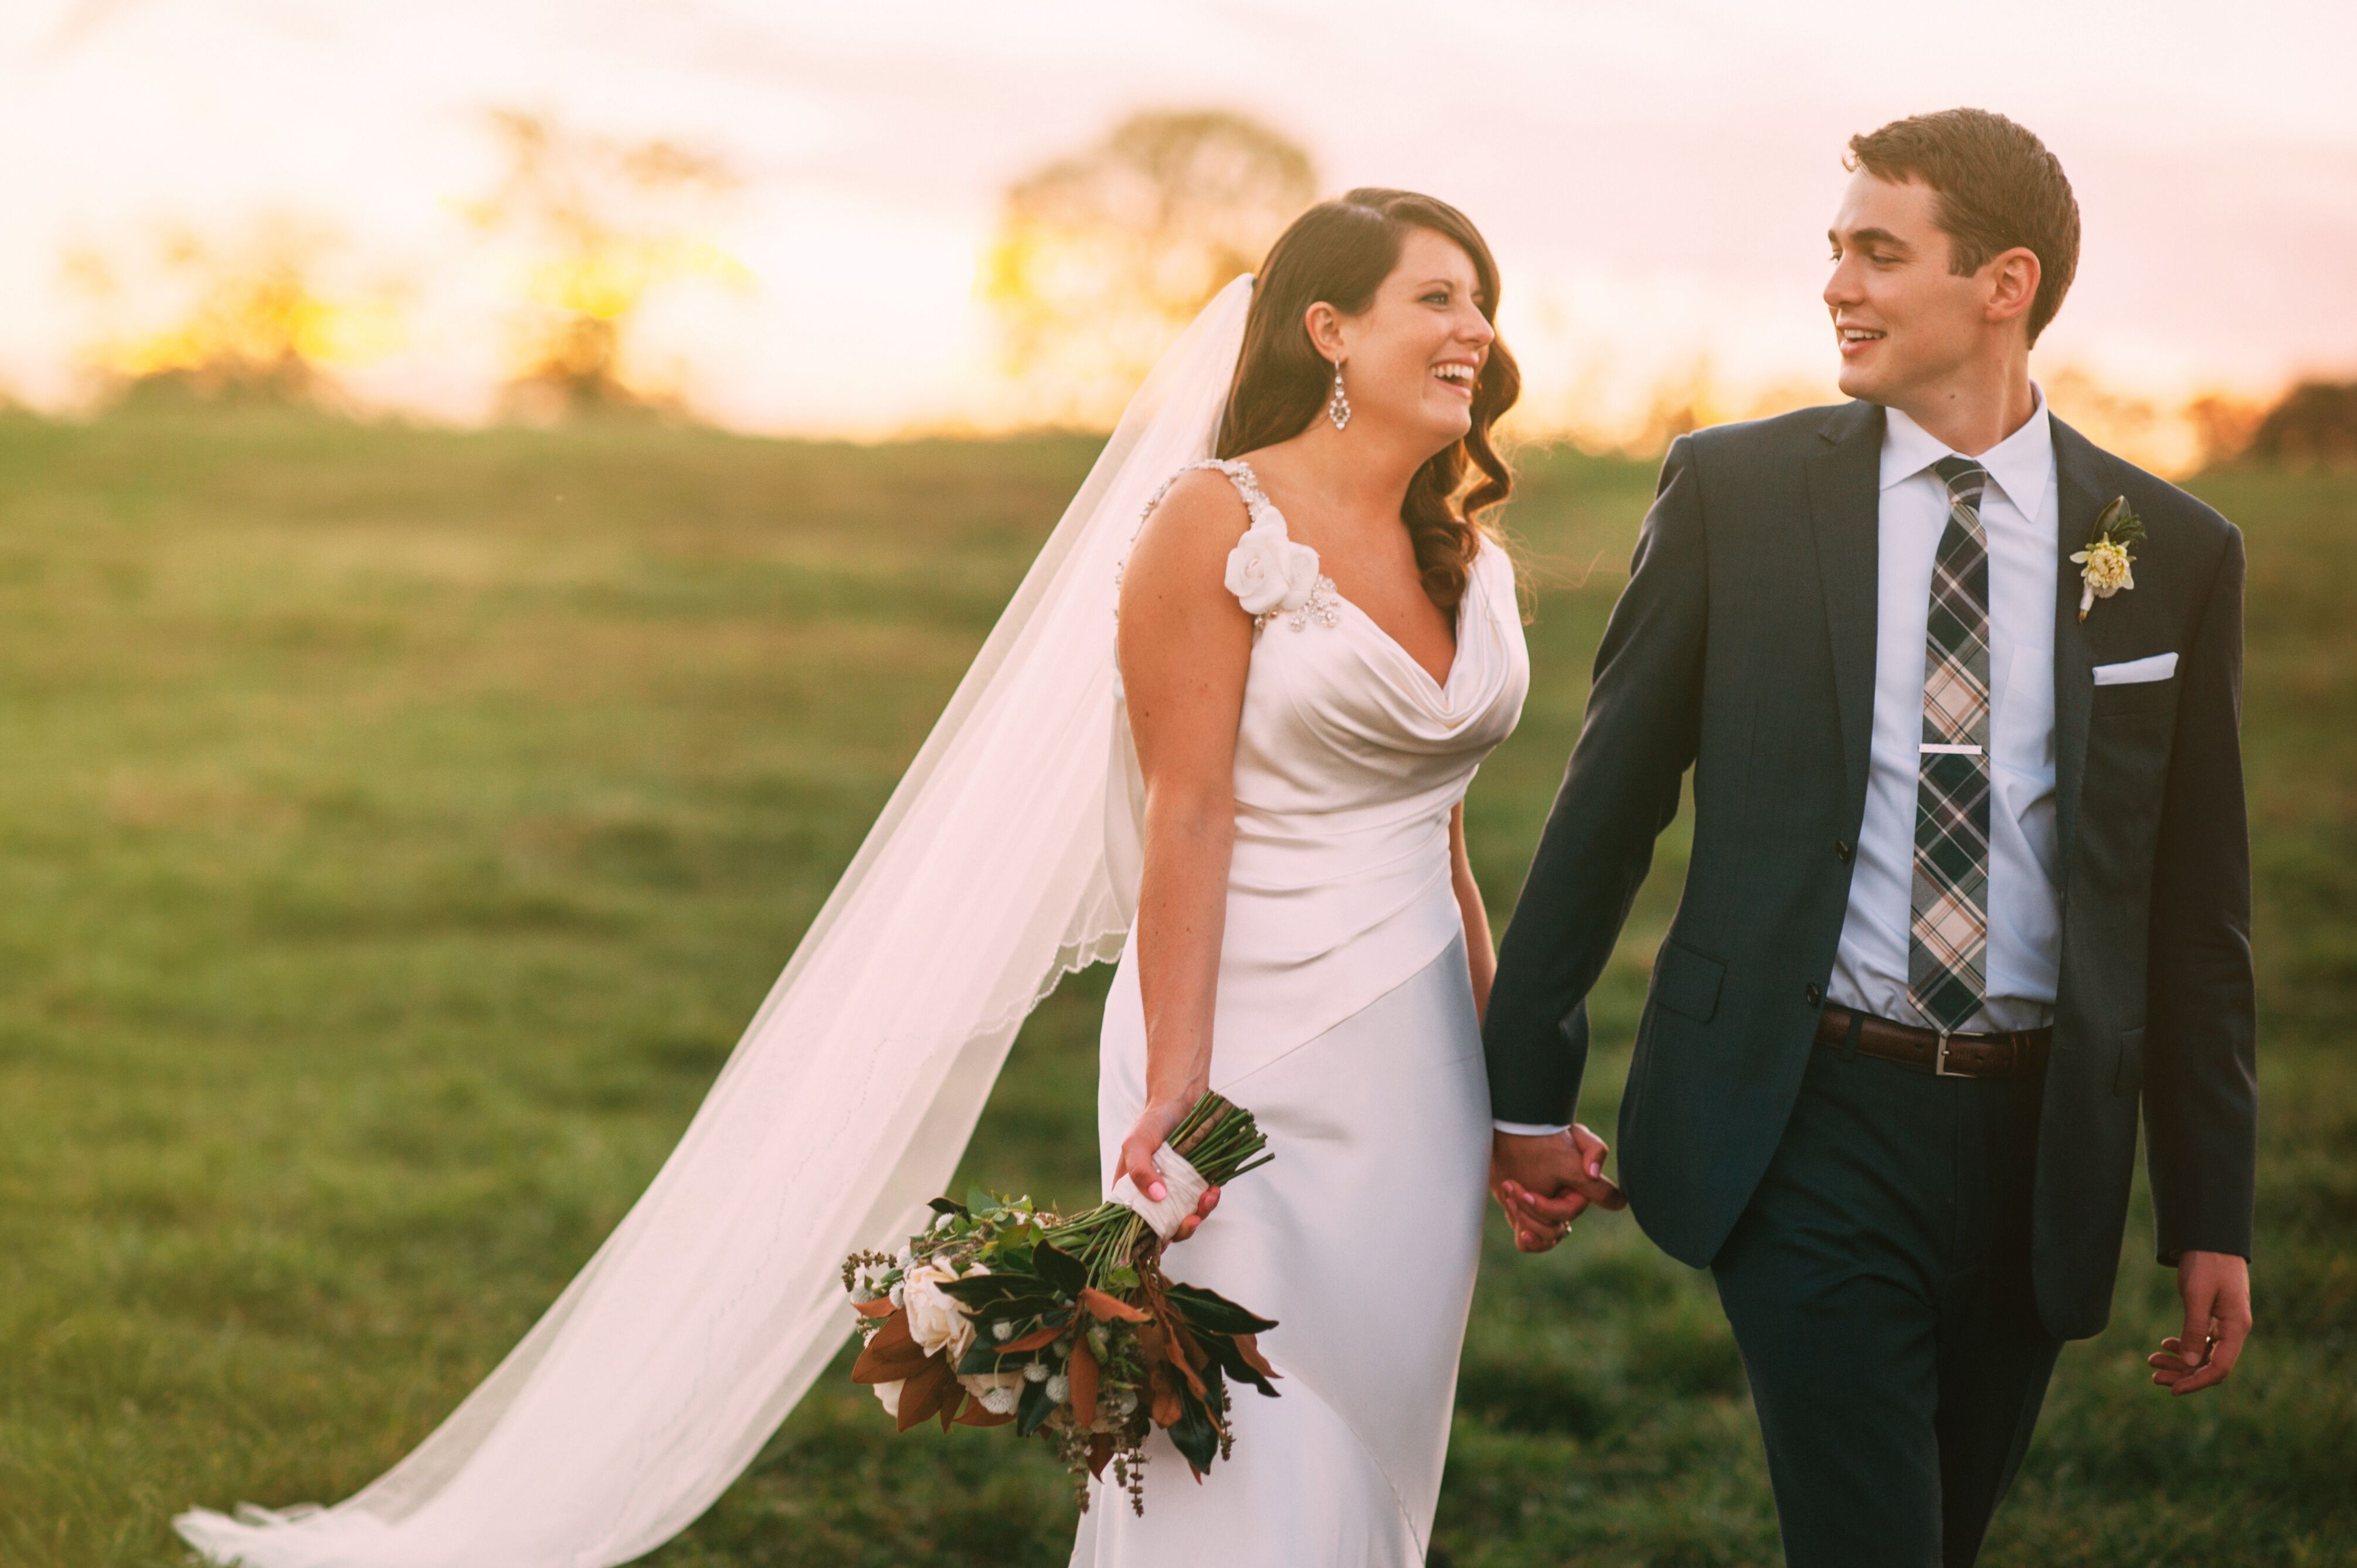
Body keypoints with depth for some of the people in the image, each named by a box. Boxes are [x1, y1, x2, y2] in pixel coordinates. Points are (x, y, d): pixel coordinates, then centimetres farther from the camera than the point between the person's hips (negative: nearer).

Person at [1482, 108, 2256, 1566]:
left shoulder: (2173, 553, 2)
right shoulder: (1735, 491, -1)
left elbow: (2195, 909, 6)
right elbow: (1611, 794, 5)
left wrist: (2210, 1221, 6)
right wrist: (1531, 1087, 7)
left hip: (2037, 1148, 2)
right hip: (1809, 1121, -2)